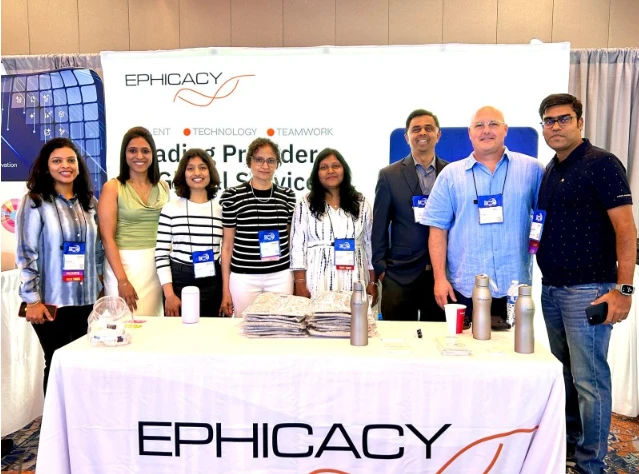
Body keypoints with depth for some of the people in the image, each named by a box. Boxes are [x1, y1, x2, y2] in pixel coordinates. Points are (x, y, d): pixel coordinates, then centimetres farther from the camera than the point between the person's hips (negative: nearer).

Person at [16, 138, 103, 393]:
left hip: (87, 300, 4)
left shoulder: (89, 202, 9)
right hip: (51, 301, -4)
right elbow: (25, 254, -8)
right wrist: (32, 299, -11)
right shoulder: (35, 202, -4)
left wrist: (101, 287, 12)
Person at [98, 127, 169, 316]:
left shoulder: (163, 187, 8)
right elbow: (107, 238, -8)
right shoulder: (113, 187, -3)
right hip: (124, 264, -3)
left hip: (157, 264, 4)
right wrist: (122, 280, -14)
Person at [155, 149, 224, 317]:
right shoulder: (171, 208, -1)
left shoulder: (222, 209, 3)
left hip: (213, 285, 1)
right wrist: (169, 294, -8)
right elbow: (161, 253, -1)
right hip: (179, 282, -1)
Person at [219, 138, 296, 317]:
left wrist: (298, 278, 9)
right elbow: (227, 245, 0)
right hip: (244, 278, -2)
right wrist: (225, 289, 0)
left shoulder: (287, 196, 4)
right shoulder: (233, 196, -3)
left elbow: (292, 240, 12)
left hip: (280, 277, 2)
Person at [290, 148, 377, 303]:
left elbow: (371, 243, 9)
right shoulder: (306, 204, 3)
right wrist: (300, 284, -7)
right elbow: (297, 245, 0)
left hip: (354, 282, 2)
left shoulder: (361, 202, 8)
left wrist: (373, 282, 5)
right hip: (317, 282, -1)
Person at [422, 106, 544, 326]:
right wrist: (440, 278, -4)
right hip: (464, 288, 0)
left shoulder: (531, 169, 4)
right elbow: (438, 228, 1)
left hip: (515, 288, 1)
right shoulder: (451, 174, 3)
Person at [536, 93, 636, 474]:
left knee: (589, 378, 0)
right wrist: (535, 244, 6)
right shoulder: (549, 171, 13)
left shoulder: (602, 164, -8)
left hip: (588, 290, -7)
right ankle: (569, 442, 31)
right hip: (551, 287, 7)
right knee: (563, 372, 16)